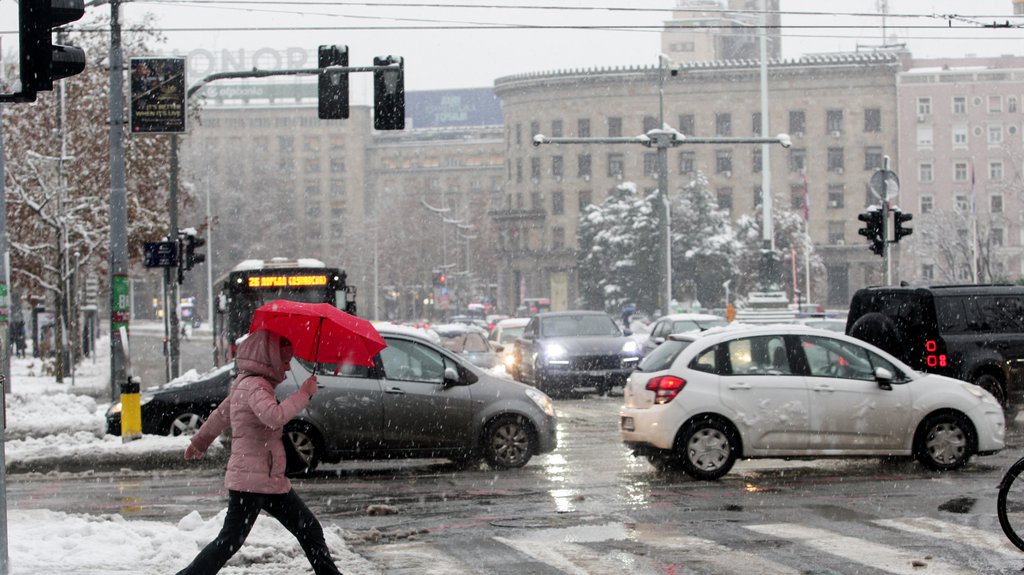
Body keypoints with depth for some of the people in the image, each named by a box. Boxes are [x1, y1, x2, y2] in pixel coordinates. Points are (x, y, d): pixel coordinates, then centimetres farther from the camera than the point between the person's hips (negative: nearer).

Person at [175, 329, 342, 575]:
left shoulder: (245, 384, 15)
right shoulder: (254, 386, -16)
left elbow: (222, 414, 30)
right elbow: (275, 416, -36)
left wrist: (200, 441, 43)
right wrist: (305, 393, -26)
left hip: (272, 481, 10)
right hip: (251, 480, -10)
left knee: (310, 529, 10)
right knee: (230, 541, -10)